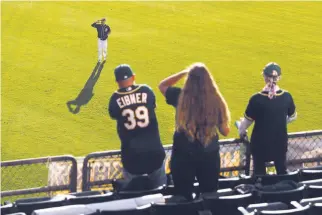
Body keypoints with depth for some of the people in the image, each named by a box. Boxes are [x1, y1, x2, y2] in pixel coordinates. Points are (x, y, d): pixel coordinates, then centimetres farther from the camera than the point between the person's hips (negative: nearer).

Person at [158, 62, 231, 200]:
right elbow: (225, 131, -1)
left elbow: (162, 85, 11)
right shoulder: (215, 100, -10)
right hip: (209, 155, 1)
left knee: (183, 198, 11)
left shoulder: (180, 97, -11)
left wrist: (184, 72, 10)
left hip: (183, 155, -1)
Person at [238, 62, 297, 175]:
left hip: (260, 143, -2)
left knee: (259, 174, 12)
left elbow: (247, 121, -10)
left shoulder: (256, 99, -21)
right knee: (282, 172, 20)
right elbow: (292, 117, 4)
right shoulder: (286, 97, -12)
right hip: (280, 142, 3)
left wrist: (241, 132, 11)